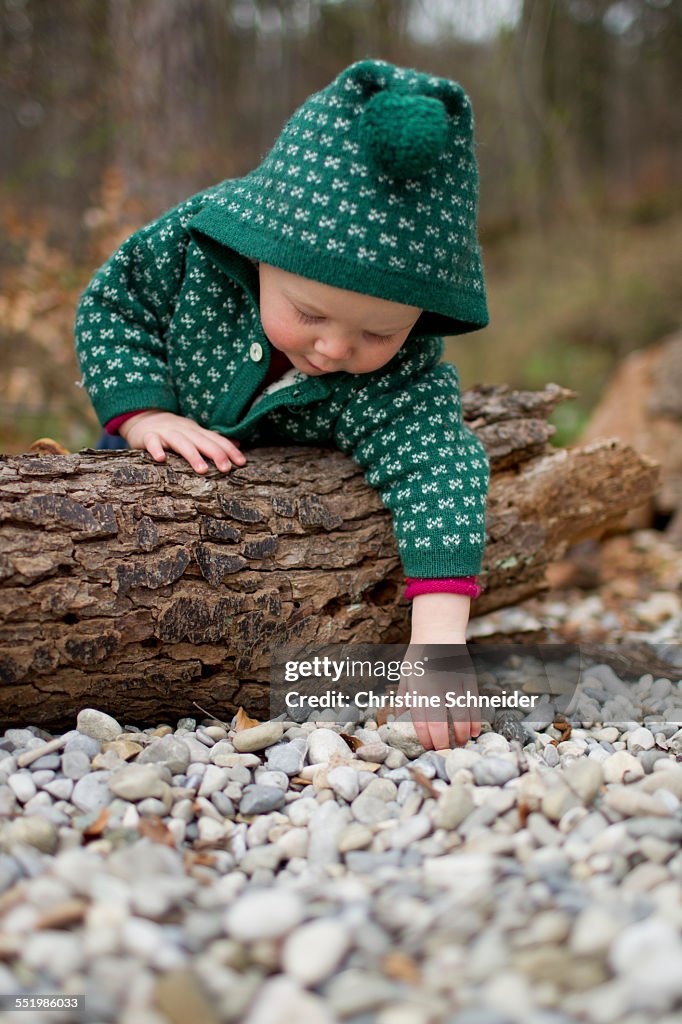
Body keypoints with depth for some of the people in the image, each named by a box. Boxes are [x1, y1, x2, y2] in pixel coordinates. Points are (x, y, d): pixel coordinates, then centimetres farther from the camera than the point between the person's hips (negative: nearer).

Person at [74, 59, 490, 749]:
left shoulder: (406, 375, -39)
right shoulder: (196, 241, -36)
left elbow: (435, 468, -50)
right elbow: (112, 302, -20)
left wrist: (438, 630, -64)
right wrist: (143, 413, -34)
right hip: (177, 448, 0)